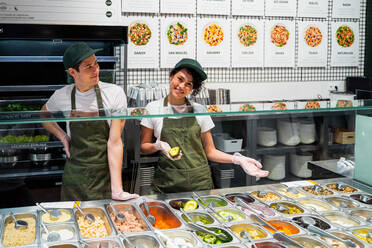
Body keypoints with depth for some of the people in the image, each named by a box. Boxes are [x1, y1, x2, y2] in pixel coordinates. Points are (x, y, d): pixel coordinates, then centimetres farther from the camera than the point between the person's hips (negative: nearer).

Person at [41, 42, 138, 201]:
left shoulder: (114, 94, -11)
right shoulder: (62, 96, -3)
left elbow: (114, 142, -14)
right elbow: (44, 115, 20)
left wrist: (117, 189, -19)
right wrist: (62, 136, 1)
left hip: (105, 175, -2)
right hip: (73, 176, 2)